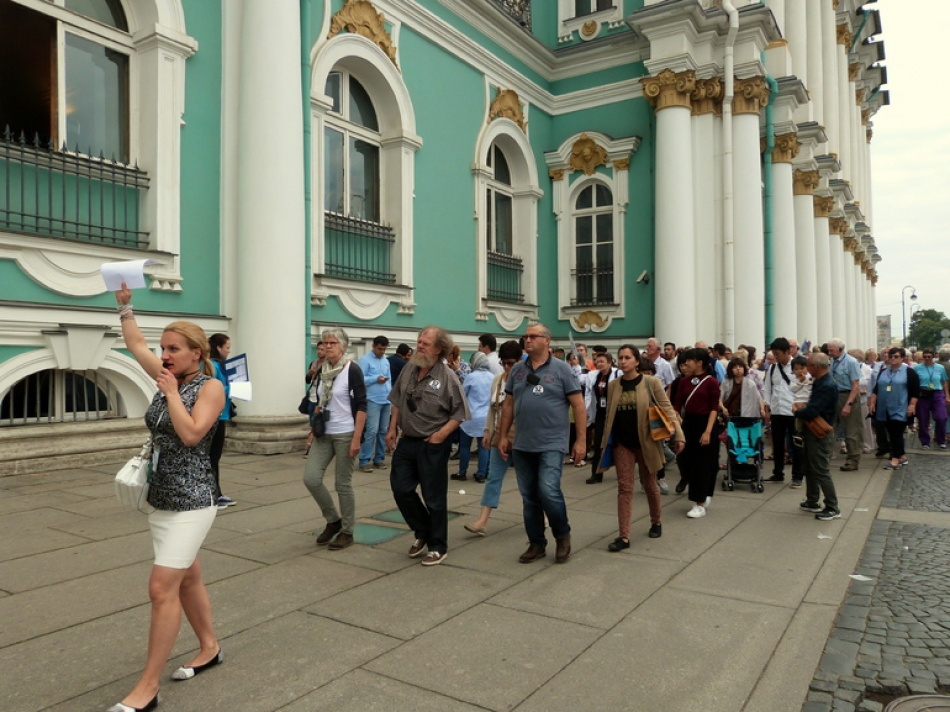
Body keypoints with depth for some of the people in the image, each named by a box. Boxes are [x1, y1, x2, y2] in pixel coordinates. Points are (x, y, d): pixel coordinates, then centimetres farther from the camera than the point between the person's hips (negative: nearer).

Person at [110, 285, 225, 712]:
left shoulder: (210, 386, -11)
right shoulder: (169, 377, 9)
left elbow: (191, 433, -23)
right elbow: (135, 345, 19)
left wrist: (172, 393, -15)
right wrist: (125, 305, 18)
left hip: (191, 501, -8)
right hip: (161, 498, 8)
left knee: (162, 589, -8)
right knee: (187, 580, 17)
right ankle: (209, 649, 34)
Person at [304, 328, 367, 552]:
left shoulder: (352, 370, -9)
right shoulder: (321, 370, 8)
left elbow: (361, 406, -12)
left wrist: (357, 438, -17)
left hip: (345, 435, -6)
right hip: (323, 435, 6)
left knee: (342, 485, 1)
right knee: (311, 478, -3)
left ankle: (347, 532, 18)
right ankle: (333, 520, 19)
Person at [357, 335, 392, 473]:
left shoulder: (386, 361, 18)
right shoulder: (365, 360, -3)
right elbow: (360, 379, -11)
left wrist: (390, 393, 9)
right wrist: (376, 379, -17)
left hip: (386, 401, 7)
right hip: (373, 401, -7)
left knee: (383, 431, 10)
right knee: (372, 431, -11)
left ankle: (379, 459, 20)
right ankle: (364, 461, -4)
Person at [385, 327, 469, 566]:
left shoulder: (447, 376, -13)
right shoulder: (409, 369, 4)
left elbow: (459, 413, -10)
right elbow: (398, 401, 14)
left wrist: (441, 434, -17)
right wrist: (392, 428, 10)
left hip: (433, 445, -6)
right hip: (407, 441, 6)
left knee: (434, 497, 4)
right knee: (401, 489, 8)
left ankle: (438, 547, 21)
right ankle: (423, 532, 32)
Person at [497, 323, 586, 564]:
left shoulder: (561, 369, -4)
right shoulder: (517, 370, 8)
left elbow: (578, 405, -4)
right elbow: (508, 405, 14)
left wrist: (581, 439, -8)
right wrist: (502, 436, 10)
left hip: (551, 445, -5)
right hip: (522, 446, 5)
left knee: (548, 491, -15)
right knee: (529, 497, 10)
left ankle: (563, 535, 11)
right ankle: (536, 543, 25)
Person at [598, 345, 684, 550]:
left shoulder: (651, 383, -6)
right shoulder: (613, 385, 4)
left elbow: (667, 409, -7)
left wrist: (678, 435, -15)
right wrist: (604, 443, 12)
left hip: (646, 442, -2)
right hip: (622, 443, 2)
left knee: (649, 484, 13)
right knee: (624, 487, -1)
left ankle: (656, 522, 37)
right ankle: (624, 536, 1)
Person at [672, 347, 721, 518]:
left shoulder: (711, 382, -8)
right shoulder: (684, 382, 6)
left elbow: (714, 408, -10)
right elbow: (677, 405, 6)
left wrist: (708, 431, -16)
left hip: (705, 424, -5)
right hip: (688, 423, 5)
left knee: (702, 464, 0)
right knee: (685, 463, 7)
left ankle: (700, 504, 11)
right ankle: (704, 495, 28)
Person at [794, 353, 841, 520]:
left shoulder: (827, 386, -23)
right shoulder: (819, 383, 9)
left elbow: (812, 412, -27)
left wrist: (797, 412, -9)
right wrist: (802, 408, -2)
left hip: (820, 434, -10)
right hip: (812, 431, 10)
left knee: (821, 471, -3)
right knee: (808, 468, 18)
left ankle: (832, 508, 6)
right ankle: (812, 502, 30)